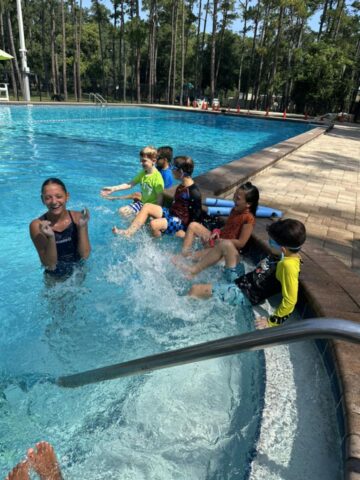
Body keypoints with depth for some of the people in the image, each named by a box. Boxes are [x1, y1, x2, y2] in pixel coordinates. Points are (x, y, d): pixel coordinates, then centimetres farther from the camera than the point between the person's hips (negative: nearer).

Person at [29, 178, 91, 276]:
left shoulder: (77, 217, -12)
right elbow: (50, 265, -18)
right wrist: (51, 237, -32)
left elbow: (85, 255, -13)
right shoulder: (37, 226, -17)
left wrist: (82, 227, -24)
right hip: (55, 277, -1)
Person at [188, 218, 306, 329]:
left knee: (195, 290, -14)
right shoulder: (288, 253, -1)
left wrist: (272, 321, -21)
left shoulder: (288, 265, -28)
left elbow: (290, 300, -28)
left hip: (244, 294, -10)